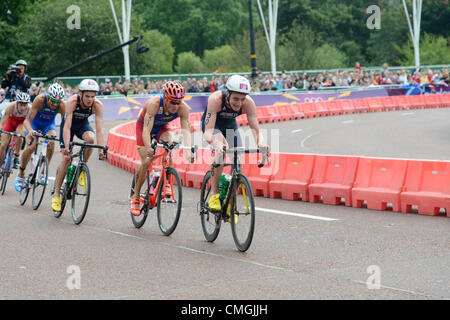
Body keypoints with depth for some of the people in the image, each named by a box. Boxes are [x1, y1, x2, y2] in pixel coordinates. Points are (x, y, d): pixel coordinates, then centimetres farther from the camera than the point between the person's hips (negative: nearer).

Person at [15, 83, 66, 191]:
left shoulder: (62, 105, -27)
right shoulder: (40, 100, -33)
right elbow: (27, 120, -35)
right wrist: (30, 130, -56)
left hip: (49, 124, 1)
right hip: (35, 123, -1)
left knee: (51, 142, -30)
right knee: (31, 147, -24)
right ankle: (20, 174, 0)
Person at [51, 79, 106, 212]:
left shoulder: (98, 105, -29)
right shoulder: (72, 102, -35)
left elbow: (99, 130, -32)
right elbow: (67, 127, -39)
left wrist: (101, 150, -43)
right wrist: (66, 147, -49)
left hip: (83, 124, 2)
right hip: (69, 123, -2)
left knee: (90, 138, -33)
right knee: (66, 158, -11)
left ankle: (81, 170, -9)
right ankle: (56, 194, -1)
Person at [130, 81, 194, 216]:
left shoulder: (183, 108, -28)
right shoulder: (154, 104, -38)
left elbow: (186, 131, -32)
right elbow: (146, 130, -42)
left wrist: (188, 152, -49)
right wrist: (148, 148, -59)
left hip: (161, 128, 3)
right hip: (143, 125, -3)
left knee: (170, 143, -29)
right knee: (146, 162, -13)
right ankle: (135, 197, 5)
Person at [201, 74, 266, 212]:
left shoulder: (248, 103, -31)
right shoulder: (216, 99, -39)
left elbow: (256, 130, -30)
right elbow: (208, 133, -44)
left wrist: (260, 143, -52)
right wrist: (217, 144, -64)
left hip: (230, 125, 4)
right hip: (212, 124, -4)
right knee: (221, 150, -32)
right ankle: (214, 194, -23)